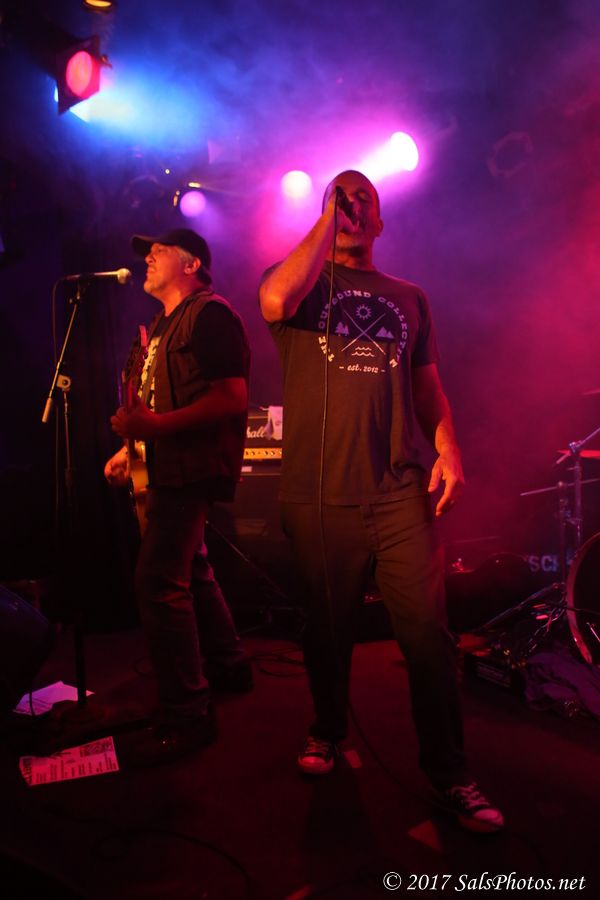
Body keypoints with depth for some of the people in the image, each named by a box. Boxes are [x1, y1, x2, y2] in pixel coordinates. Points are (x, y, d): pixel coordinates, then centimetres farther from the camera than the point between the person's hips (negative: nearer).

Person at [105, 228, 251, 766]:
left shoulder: (210, 314, -11)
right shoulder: (162, 323, 20)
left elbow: (232, 399, -20)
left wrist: (156, 426, -27)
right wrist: (129, 445, 15)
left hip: (195, 467, -11)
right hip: (170, 468, 11)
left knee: (159, 580, -14)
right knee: (190, 569, 18)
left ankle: (185, 716, -3)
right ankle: (228, 665, 35)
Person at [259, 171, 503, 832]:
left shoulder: (409, 298, 19)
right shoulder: (298, 279, 10)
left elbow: (427, 386, 19)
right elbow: (275, 303, -16)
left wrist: (448, 450, 1)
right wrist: (326, 222, -4)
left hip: (398, 492, 2)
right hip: (318, 496, -1)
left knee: (427, 631, -2)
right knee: (328, 628, 12)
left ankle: (448, 774, 15)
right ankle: (327, 733, 36)